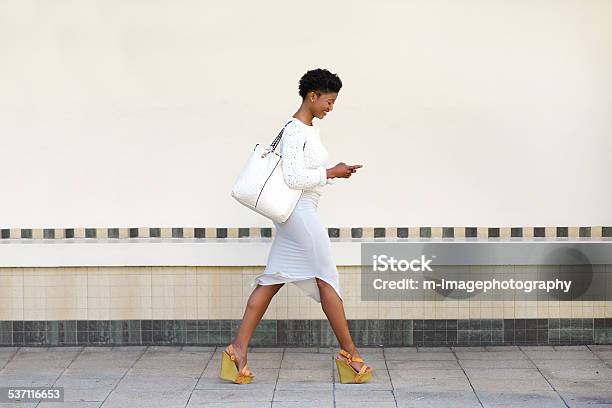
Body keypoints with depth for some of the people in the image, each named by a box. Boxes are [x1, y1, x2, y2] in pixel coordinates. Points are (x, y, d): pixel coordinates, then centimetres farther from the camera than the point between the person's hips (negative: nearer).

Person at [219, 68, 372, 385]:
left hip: (301, 213, 10)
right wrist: (331, 173, -16)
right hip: (299, 212, -10)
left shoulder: (310, 130, 15)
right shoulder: (294, 130, -16)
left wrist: (335, 173, 11)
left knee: (272, 280, 7)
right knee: (327, 279, -1)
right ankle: (350, 354, 9)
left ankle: (238, 348, 6)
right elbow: (293, 177, -23)